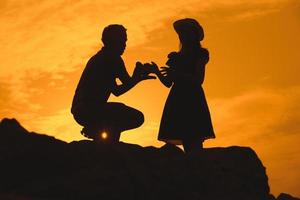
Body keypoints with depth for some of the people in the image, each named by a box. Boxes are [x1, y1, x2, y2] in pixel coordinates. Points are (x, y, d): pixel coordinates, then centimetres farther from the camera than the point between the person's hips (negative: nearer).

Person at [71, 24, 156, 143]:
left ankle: (95, 129, 14)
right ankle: (98, 130, -8)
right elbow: (128, 83, -7)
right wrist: (138, 76, 13)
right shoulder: (112, 58, -5)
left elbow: (116, 91, 25)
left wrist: (139, 77, 25)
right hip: (91, 110, -10)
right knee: (137, 117, -7)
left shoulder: (99, 58, 23)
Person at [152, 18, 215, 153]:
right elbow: (168, 83, 18)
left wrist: (177, 74, -20)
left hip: (192, 100, -5)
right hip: (177, 101, 5)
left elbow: (199, 80, -10)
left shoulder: (200, 54, 4)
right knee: (186, 142, -3)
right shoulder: (176, 57, 21)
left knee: (193, 142, -16)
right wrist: (158, 72, 2)